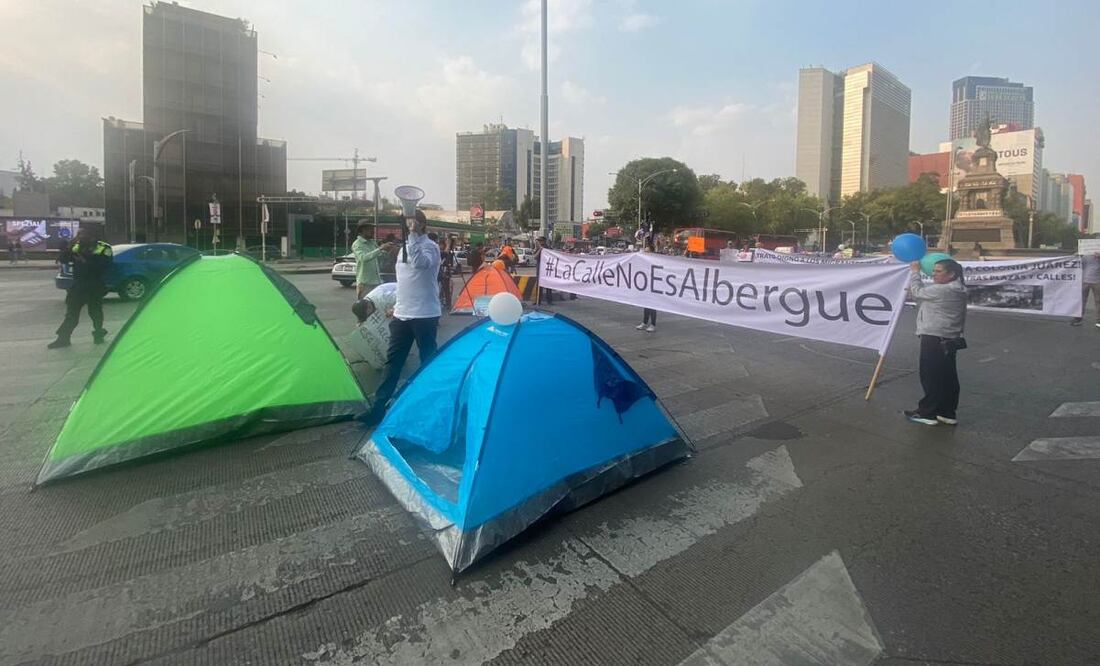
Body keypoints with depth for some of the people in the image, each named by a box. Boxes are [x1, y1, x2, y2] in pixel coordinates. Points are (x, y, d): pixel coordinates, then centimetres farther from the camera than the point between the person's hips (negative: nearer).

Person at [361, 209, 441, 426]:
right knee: (393, 360, 10)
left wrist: (413, 235, -33)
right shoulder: (405, 247, 16)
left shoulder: (429, 246, -10)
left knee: (428, 361, 3)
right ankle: (379, 406, 16)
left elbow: (420, 263, -34)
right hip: (402, 314, 8)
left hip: (425, 315, -8)